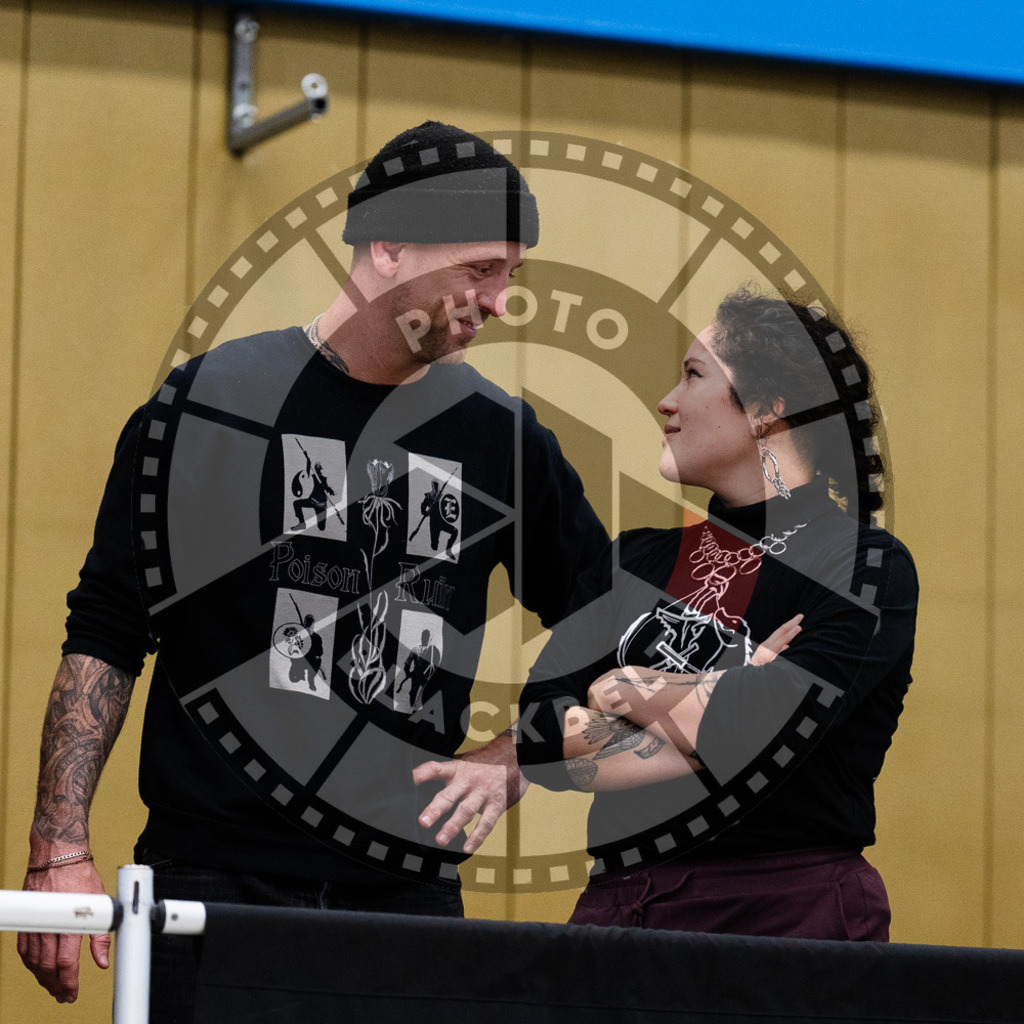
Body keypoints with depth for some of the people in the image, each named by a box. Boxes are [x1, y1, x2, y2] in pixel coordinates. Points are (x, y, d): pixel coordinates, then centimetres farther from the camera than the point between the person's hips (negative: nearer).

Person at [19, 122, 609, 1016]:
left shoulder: (501, 437, 9)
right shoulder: (209, 400, 0)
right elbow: (104, 639, 2)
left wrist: (509, 763, 1)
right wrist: (61, 851, -5)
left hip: (407, 885, 3)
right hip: (215, 876, -3)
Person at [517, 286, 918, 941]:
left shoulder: (867, 567, -6)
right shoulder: (636, 557, 12)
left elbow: (749, 738, -19)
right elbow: (534, 736, 1)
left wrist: (626, 689, -2)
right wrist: (714, 703, -11)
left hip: (792, 912, -5)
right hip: (617, 904, 5)